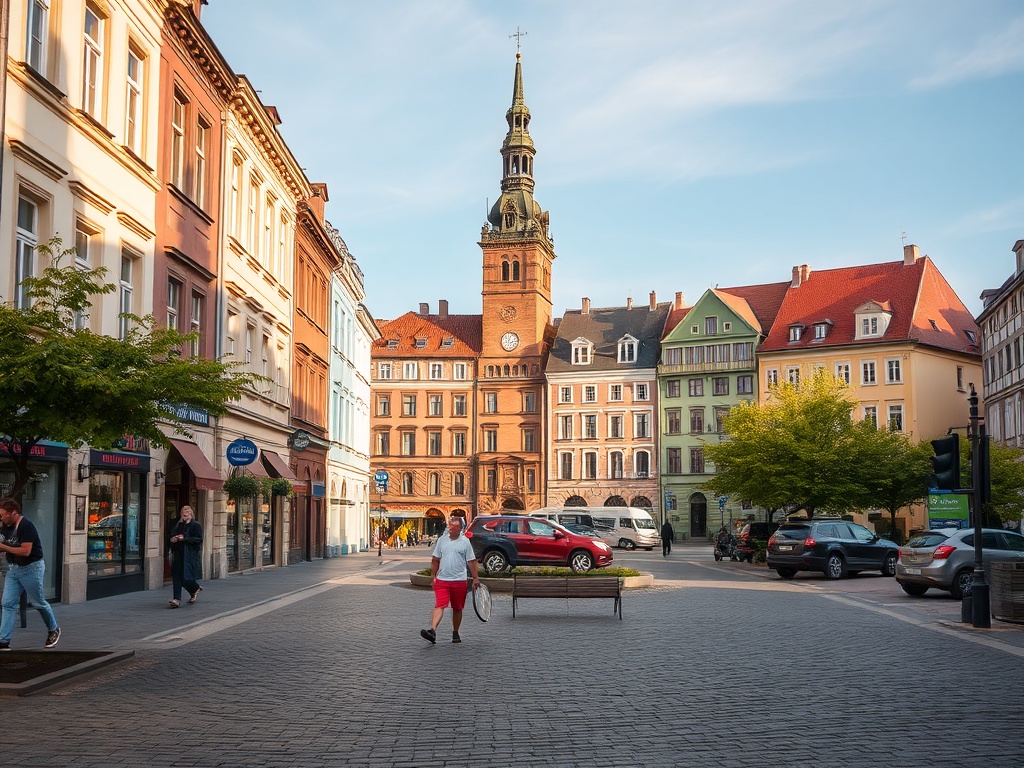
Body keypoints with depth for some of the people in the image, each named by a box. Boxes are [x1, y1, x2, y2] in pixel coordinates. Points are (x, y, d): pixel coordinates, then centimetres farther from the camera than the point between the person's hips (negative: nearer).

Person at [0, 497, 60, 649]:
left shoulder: (26, 526, -21)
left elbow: (25, 551, -27)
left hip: (31, 568, -7)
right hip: (13, 568, 7)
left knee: (38, 602, 7)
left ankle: (53, 630, 29)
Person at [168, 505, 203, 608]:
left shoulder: (196, 525, -4)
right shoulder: (178, 524, 16)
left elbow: (199, 539, -12)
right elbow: (172, 535, 25)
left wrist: (184, 538, -19)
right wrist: (173, 539, 0)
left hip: (189, 555, -6)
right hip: (178, 554, 6)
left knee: (185, 577, -8)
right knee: (176, 576, -1)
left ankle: (196, 589, 22)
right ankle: (177, 599, 4)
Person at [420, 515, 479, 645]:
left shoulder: (465, 542, 2)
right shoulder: (441, 540, 7)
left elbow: (471, 561, 2)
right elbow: (435, 560, 13)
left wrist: (476, 578, -1)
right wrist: (433, 575, 9)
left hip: (459, 581, 0)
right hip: (442, 580, 0)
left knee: (457, 608, 10)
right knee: (439, 605, -14)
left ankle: (455, 633, 24)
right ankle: (432, 631, -27)